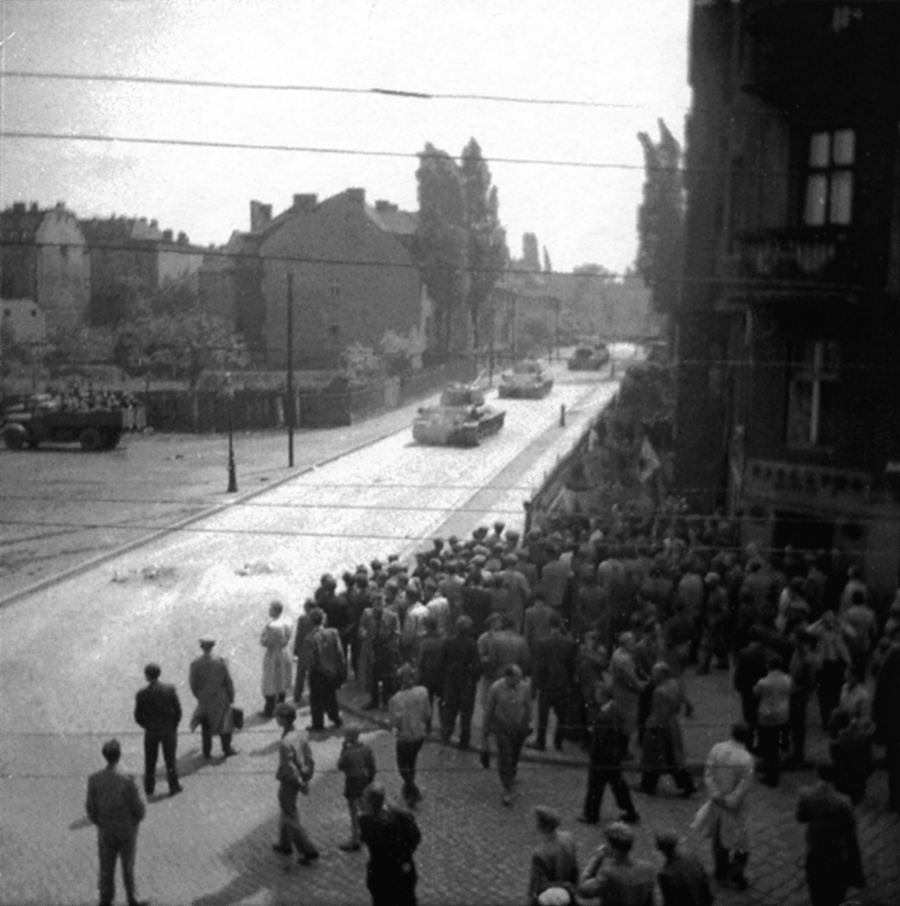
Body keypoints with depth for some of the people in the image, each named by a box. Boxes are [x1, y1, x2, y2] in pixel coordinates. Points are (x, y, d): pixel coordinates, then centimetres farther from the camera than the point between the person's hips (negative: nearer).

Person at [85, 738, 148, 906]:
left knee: (106, 868, 18)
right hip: (127, 831, -2)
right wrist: (137, 819, 7)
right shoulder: (127, 781, -26)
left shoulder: (94, 779, -17)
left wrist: (99, 823, 12)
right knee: (128, 867, 18)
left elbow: (90, 808, -8)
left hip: (106, 831, 2)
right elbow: (139, 808, -16)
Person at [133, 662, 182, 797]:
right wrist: (174, 725, 4)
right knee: (170, 760, 15)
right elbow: (178, 710, -11)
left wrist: (148, 726, 8)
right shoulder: (170, 689, -16)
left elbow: (138, 717, -10)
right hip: (169, 730, 0)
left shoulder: (142, 694, -17)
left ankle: (149, 788, 29)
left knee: (150, 761, 18)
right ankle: (174, 787, 24)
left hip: (151, 731, 0)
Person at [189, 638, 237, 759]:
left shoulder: (195, 664, -13)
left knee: (206, 726, 17)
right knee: (225, 723, 16)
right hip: (221, 698, -1)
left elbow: (193, 684, -6)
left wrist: (199, 697, 12)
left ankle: (207, 751, 24)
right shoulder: (220, 661, -14)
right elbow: (228, 681, -9)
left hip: (204, 699, 1)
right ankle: (227, 749, 24)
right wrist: (231, 697, 4)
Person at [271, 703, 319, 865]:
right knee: (287, 812, 26)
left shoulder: (285, 743, -30)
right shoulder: (302, 734, -6)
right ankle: (285, 844, 41)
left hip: (288, 783, -8)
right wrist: (307, 779, 10)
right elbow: (309, 759, 2)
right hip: (299, 779, 8)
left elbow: (290, 768, -26)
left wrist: (300, 784, -14)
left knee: (291, 818, 6)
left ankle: (309, 851, 10)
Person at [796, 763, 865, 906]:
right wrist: (856, 866, -8)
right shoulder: (842, 803, -28)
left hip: (813, 855, 3)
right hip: (836, 857, -3)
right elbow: (850, 836, -19)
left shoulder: (804, 794, -18)